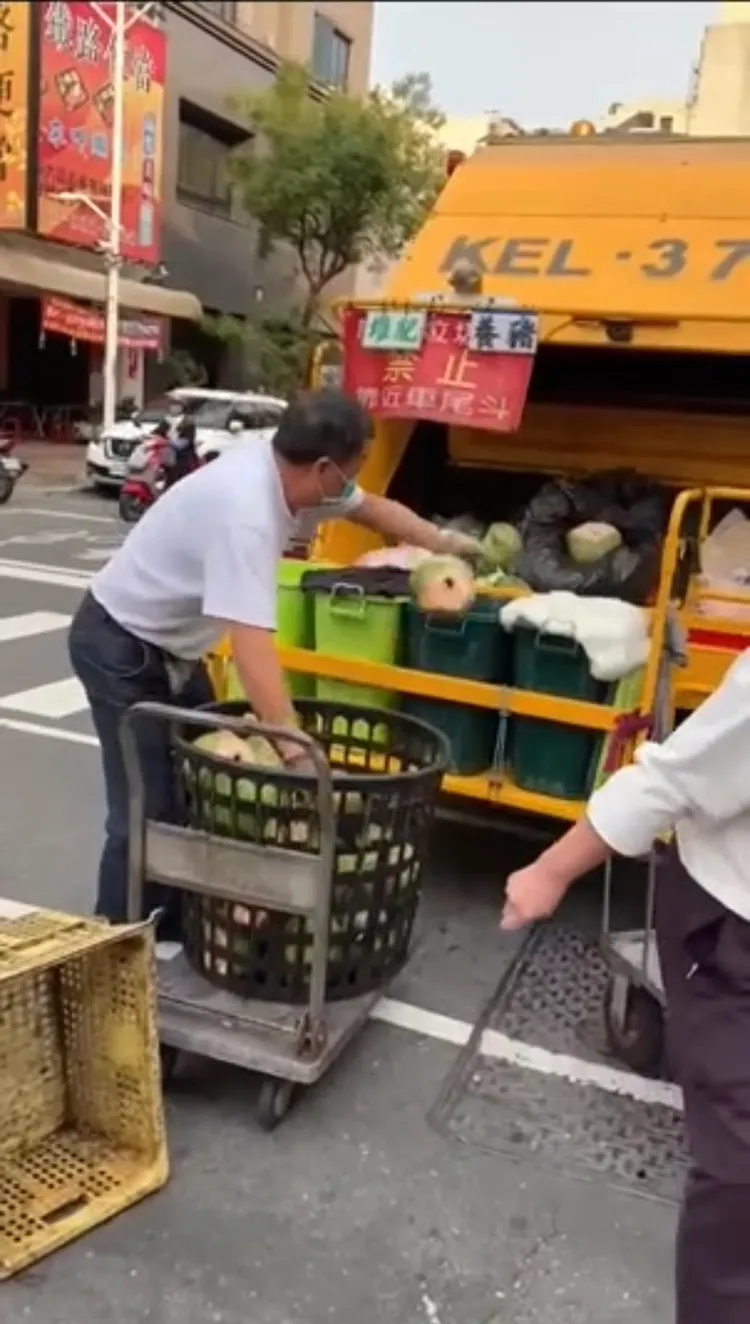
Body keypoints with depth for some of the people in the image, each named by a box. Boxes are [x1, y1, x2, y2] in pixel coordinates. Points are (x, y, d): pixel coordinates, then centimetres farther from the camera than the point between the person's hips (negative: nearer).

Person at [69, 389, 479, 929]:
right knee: (148, 810, -7)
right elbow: (252, 642, -42)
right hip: (120, 646, -9)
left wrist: (446, 543, 14)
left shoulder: (286, 471, -7)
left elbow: (372, 507, 12)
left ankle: (178, 924, 28)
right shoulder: (245, 511, -35)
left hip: (171, 646, 9)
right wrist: (295, 748, -42)